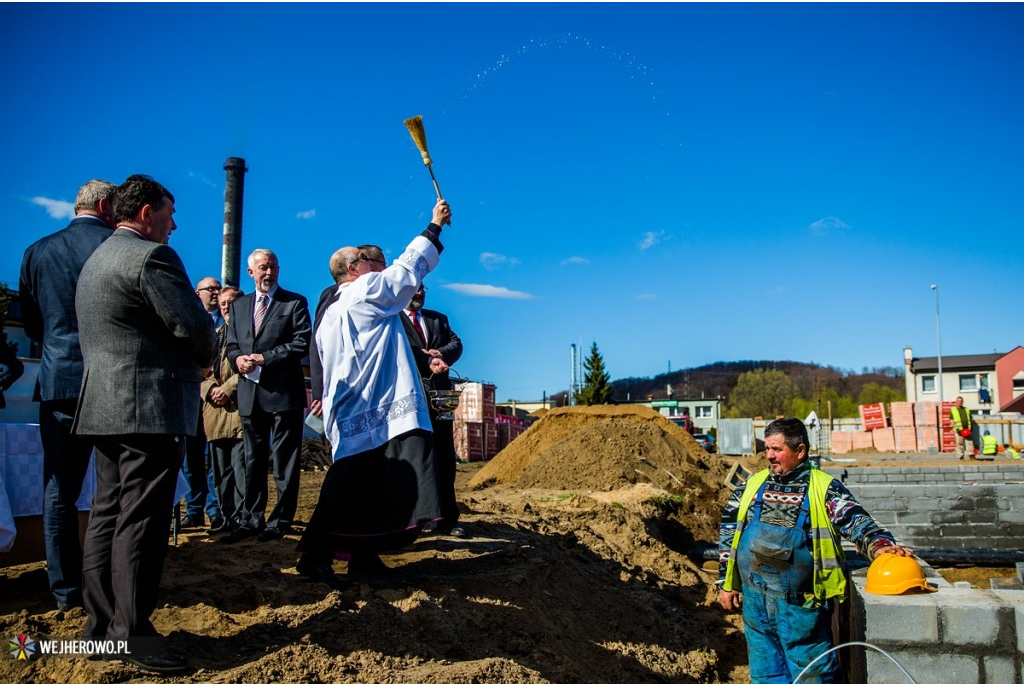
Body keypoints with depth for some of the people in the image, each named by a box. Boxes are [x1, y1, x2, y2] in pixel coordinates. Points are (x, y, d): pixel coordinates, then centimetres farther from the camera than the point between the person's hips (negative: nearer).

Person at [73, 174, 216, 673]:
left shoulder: (96, 259, 20)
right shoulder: (151, 255, -12)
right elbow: (194, 326, -19)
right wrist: (205, 357, 4)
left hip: (107, 406, 10)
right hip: (150, 408, -10)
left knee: (108, 514, 13)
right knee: (140, 520, -6)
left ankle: (101, 621, 21)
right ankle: (133, 632, 0)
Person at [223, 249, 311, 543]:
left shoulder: (295, 303, 1)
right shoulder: (238, 306, 17)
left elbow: (302, 343, -9)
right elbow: (231, 344, 16)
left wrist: (265, 358, -15)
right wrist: (237, 358, -8)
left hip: (283, 391, -5)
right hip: (250, 392, 5)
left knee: (284, 460, 1)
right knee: (253, 460, 11)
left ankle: (280, 521, 9)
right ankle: (251, 520, 19)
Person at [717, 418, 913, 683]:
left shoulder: (825, 489, -3)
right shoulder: (752, 485, 8)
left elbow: (858, 523, -11)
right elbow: (728, 531, 14)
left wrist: (880, 545, -33)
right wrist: (725, 583, 13)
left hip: (800, 606, -4)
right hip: (755, 602, 4)